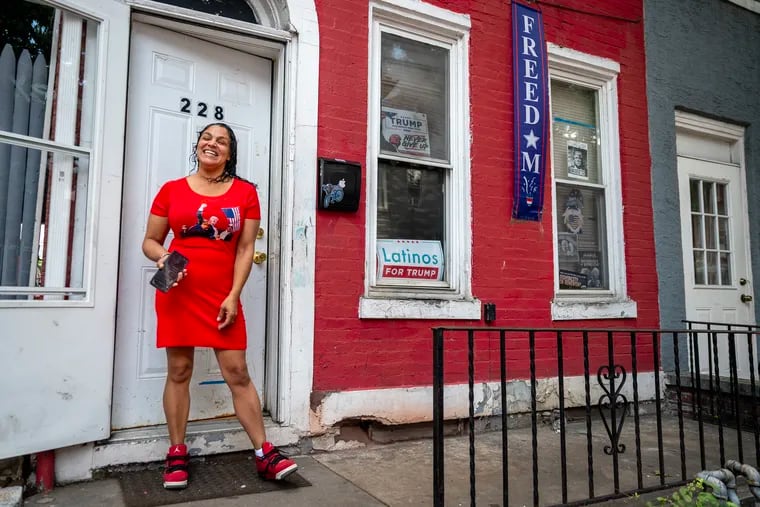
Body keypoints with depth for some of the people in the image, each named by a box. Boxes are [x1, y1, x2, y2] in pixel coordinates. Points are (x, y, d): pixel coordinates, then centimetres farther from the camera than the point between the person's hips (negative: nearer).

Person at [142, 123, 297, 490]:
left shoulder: (245, 192, 4)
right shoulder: (171, 190, 7)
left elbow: (246, 249, 1)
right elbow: (149, 241, 12)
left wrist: (233, 296, -7)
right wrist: (162, 258, -11)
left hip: (222, 296, -1)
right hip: (178, 292, 1)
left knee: (237, 373, -1)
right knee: (178, 371, 6)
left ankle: (264, 454, 7)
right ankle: (176, 455, 19)